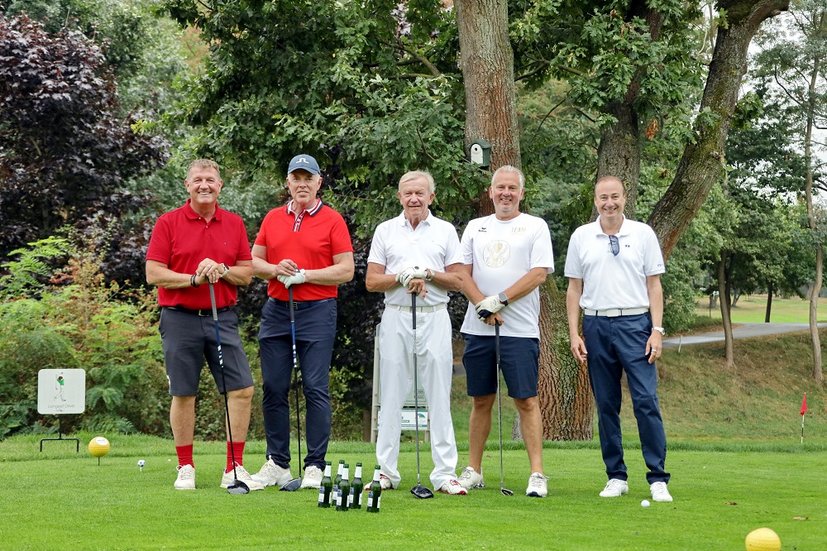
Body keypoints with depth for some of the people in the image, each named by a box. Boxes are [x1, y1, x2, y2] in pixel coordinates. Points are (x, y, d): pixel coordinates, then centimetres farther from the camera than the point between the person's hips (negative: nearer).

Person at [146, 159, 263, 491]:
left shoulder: (234, 224, 9)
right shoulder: (168, 223, -1)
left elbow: (247, 273, 9)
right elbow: (153, 274, -6)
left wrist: (222, 270, -11)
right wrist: (194, 278, -17)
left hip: (222, 317, 3)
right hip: (180, 318, -3)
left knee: (242, 389, -4)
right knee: (183, 394, 3)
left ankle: (234, 468, 2)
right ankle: (185, 468, 14)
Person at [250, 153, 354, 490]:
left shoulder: (332, 220, 1)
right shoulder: (272, 219, 13)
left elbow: (346, 270, -4)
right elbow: (254, 262, 15)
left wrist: (304, 275, -13)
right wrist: (275, 269, -6)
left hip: (317, 311, -4)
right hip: (276, 311, 4)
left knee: (316, 389, -5)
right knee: (274, 388, 5)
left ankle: (315, 466, 1)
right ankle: (277, 463, 13)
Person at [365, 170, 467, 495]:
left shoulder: (445, 231, 10)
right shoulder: (385, 231, 10)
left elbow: (457, 282, 6)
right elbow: (371, 281, 4)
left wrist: (429, 274, -11)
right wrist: (403, 277, -12)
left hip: (434, 318, 0)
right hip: (396, 318, 1)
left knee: (439, 397, -2)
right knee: (392, 396, 2)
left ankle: (445, 473, 0)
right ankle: (387, 471, 7)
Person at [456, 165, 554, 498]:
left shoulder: (535, 227, 4)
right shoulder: (475, 227, 15)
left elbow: (539, 274, -6)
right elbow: (463, 273, 8)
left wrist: (499, 301, -12)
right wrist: (482, 305, -8)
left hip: (519, 330, -4)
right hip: (478, 329, 4)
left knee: (526, 400, -6)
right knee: (481, 401, 9)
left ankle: (537, 474, -5)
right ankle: (473, 471, 15)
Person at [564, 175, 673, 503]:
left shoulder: (643, 234, 4)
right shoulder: (581, 237, 8)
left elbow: (654, 285, 4)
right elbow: (574, 288, 10)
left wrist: (657, 330, -4)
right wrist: (574, 333, 2)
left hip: (635, 323, -2)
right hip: (596, 325, 2)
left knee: (646, 400, -9)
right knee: (606, 405, 5)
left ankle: (658, 479, -6)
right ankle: (616, 477, 13)